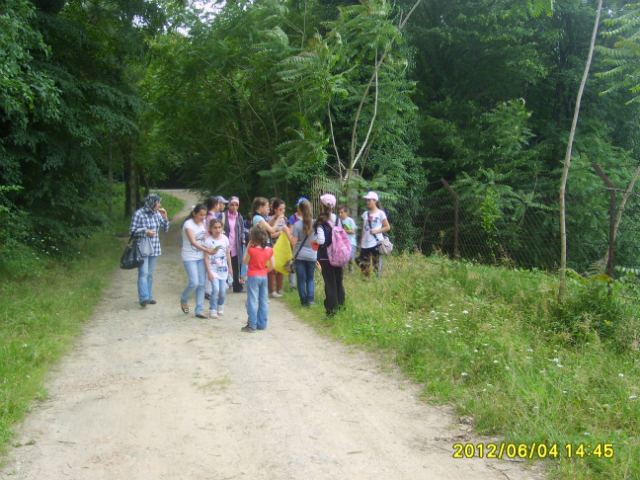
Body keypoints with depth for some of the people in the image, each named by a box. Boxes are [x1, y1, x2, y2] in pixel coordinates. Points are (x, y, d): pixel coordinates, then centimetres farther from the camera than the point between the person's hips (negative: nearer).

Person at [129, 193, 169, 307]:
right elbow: (132, 230, -7)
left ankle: (149, 297, 19)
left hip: (154, 249, 6)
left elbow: (166, 229, 12)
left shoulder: (157, 214, 8)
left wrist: (164, 217, -3)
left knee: (150, 274, 12)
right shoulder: (138, 214, -9)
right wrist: (145, 231, -18)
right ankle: (144, 298, -19)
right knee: (143, 274, -13)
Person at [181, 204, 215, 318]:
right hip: (189, 257, -6)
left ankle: (199, 310, 11)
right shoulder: (188, 224, -15)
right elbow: (193, 242, -26)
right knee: (194, 282, -15)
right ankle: (184, 300, 15)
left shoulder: (203, 223, 7)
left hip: (201, 257, 6)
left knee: (201, 284, 3)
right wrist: (206, 250, -39)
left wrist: (210, 248, 1)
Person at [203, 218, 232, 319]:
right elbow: (206, 257, -9)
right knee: (215, 289, -16)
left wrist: (230, 267, 12)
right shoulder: (208, 241, -10)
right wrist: (209, 272, -13)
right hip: (213, 268, -3)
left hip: (223, 268, 4)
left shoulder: (225, 238, 2)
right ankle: (212, 309, 0)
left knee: (223, 290, 5)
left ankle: (220, 306, 31)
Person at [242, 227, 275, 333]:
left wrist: (247, 248, -2)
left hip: (253, 277, -5)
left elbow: (245, 262, -1)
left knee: (252, 301, -1)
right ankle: (262, 324, 18)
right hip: (264, 276, 5)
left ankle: (252, 325, -2)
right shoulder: (269, 250, -1)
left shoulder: (251, 250, -14)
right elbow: (273, 265, 1)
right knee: (263, 301, 12)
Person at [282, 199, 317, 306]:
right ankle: (310, 299, 0)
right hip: (312, 256, 2)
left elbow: (294, 242, -10)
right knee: (310, 278, 14)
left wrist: (287, 232, 0)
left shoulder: (297, 225, -11)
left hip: (300, 255, -2)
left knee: (301, 279, 7)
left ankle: (304, 301, 9)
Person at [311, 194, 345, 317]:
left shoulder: (321, 221, -13)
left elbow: (321, 240, -20)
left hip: (326, 256, -5)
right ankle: (341, 307, 24)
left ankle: (331, 311, 5)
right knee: (338, 281, 15)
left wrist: (314, 242, 0)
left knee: (330, 283, 1)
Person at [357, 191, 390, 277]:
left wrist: (376, 231, -14)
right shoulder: (365, 213, 13)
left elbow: (387, 227, -1)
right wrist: (361, 243, 11)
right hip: (365, 244, 5)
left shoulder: (380, 213, -2)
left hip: (376, 243, -5)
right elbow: (363, 229, 15)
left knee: (376, 265, -4)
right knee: (363, 263, 1)